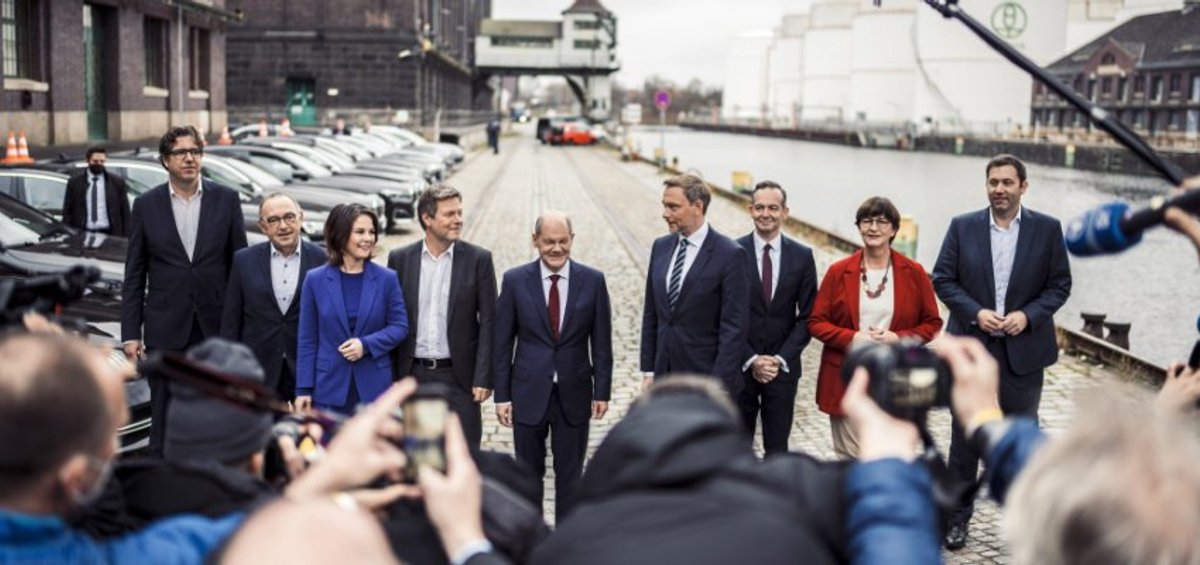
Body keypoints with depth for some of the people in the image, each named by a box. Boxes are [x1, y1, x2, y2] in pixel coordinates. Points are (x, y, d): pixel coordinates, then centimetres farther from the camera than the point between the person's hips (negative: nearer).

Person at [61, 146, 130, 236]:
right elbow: (67, 211, 9)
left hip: (108, 234, 0)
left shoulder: (117, 182, 8)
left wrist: (125, 238, -1)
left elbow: (125, 212, 7)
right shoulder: (74, 182, 9)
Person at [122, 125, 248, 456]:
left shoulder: (226, 200, 1)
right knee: (164, 416, 4)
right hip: (166, 329, 0)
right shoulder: (146, 206, 1)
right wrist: (131, 334, -2)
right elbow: (134, 276, 3)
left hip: (216, 326, 1)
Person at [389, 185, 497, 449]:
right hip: (412, 375, 2)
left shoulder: (478, 259, -3)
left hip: (458, 376, -2)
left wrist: (483, 378, -8)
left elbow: (488, 321, -3)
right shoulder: (400, 259, 2)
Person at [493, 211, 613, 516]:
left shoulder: (593, 281, -2)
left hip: (574, 394, 0)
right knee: (529, 474, 11)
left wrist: (602, 391, 0)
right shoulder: (515, 281, -3)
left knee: (570, 474, 10)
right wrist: (501, 395, -3)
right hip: (529, 393, 0)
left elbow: (601, 342, 2)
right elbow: (502, 343, -1)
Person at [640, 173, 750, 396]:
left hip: (706, 379, -5)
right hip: (664, 379, 6)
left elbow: (734, 328, -14)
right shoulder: (661, 247, 7)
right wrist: (648, 371, 8)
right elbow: (651, 314, 12)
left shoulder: (729, 255, -12)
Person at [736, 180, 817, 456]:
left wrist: (780, 359, -8)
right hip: (739, 366, -1)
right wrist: (751, 359, -11)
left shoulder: (802, 256, 1)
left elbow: (807, 316, 2)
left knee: (777, 448, 8)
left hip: (783, 367, 1)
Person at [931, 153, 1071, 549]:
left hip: (1023, 349, 0)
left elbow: (1060, 284, 1)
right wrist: (976, 313, -14)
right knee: (965, 435, 8)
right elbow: (942, 279, -1)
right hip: (971, 346, 1)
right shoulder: (962, 227, 0)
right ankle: (958, 515, 20)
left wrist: (1028, 315, -14)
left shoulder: (1047, 229, -1)